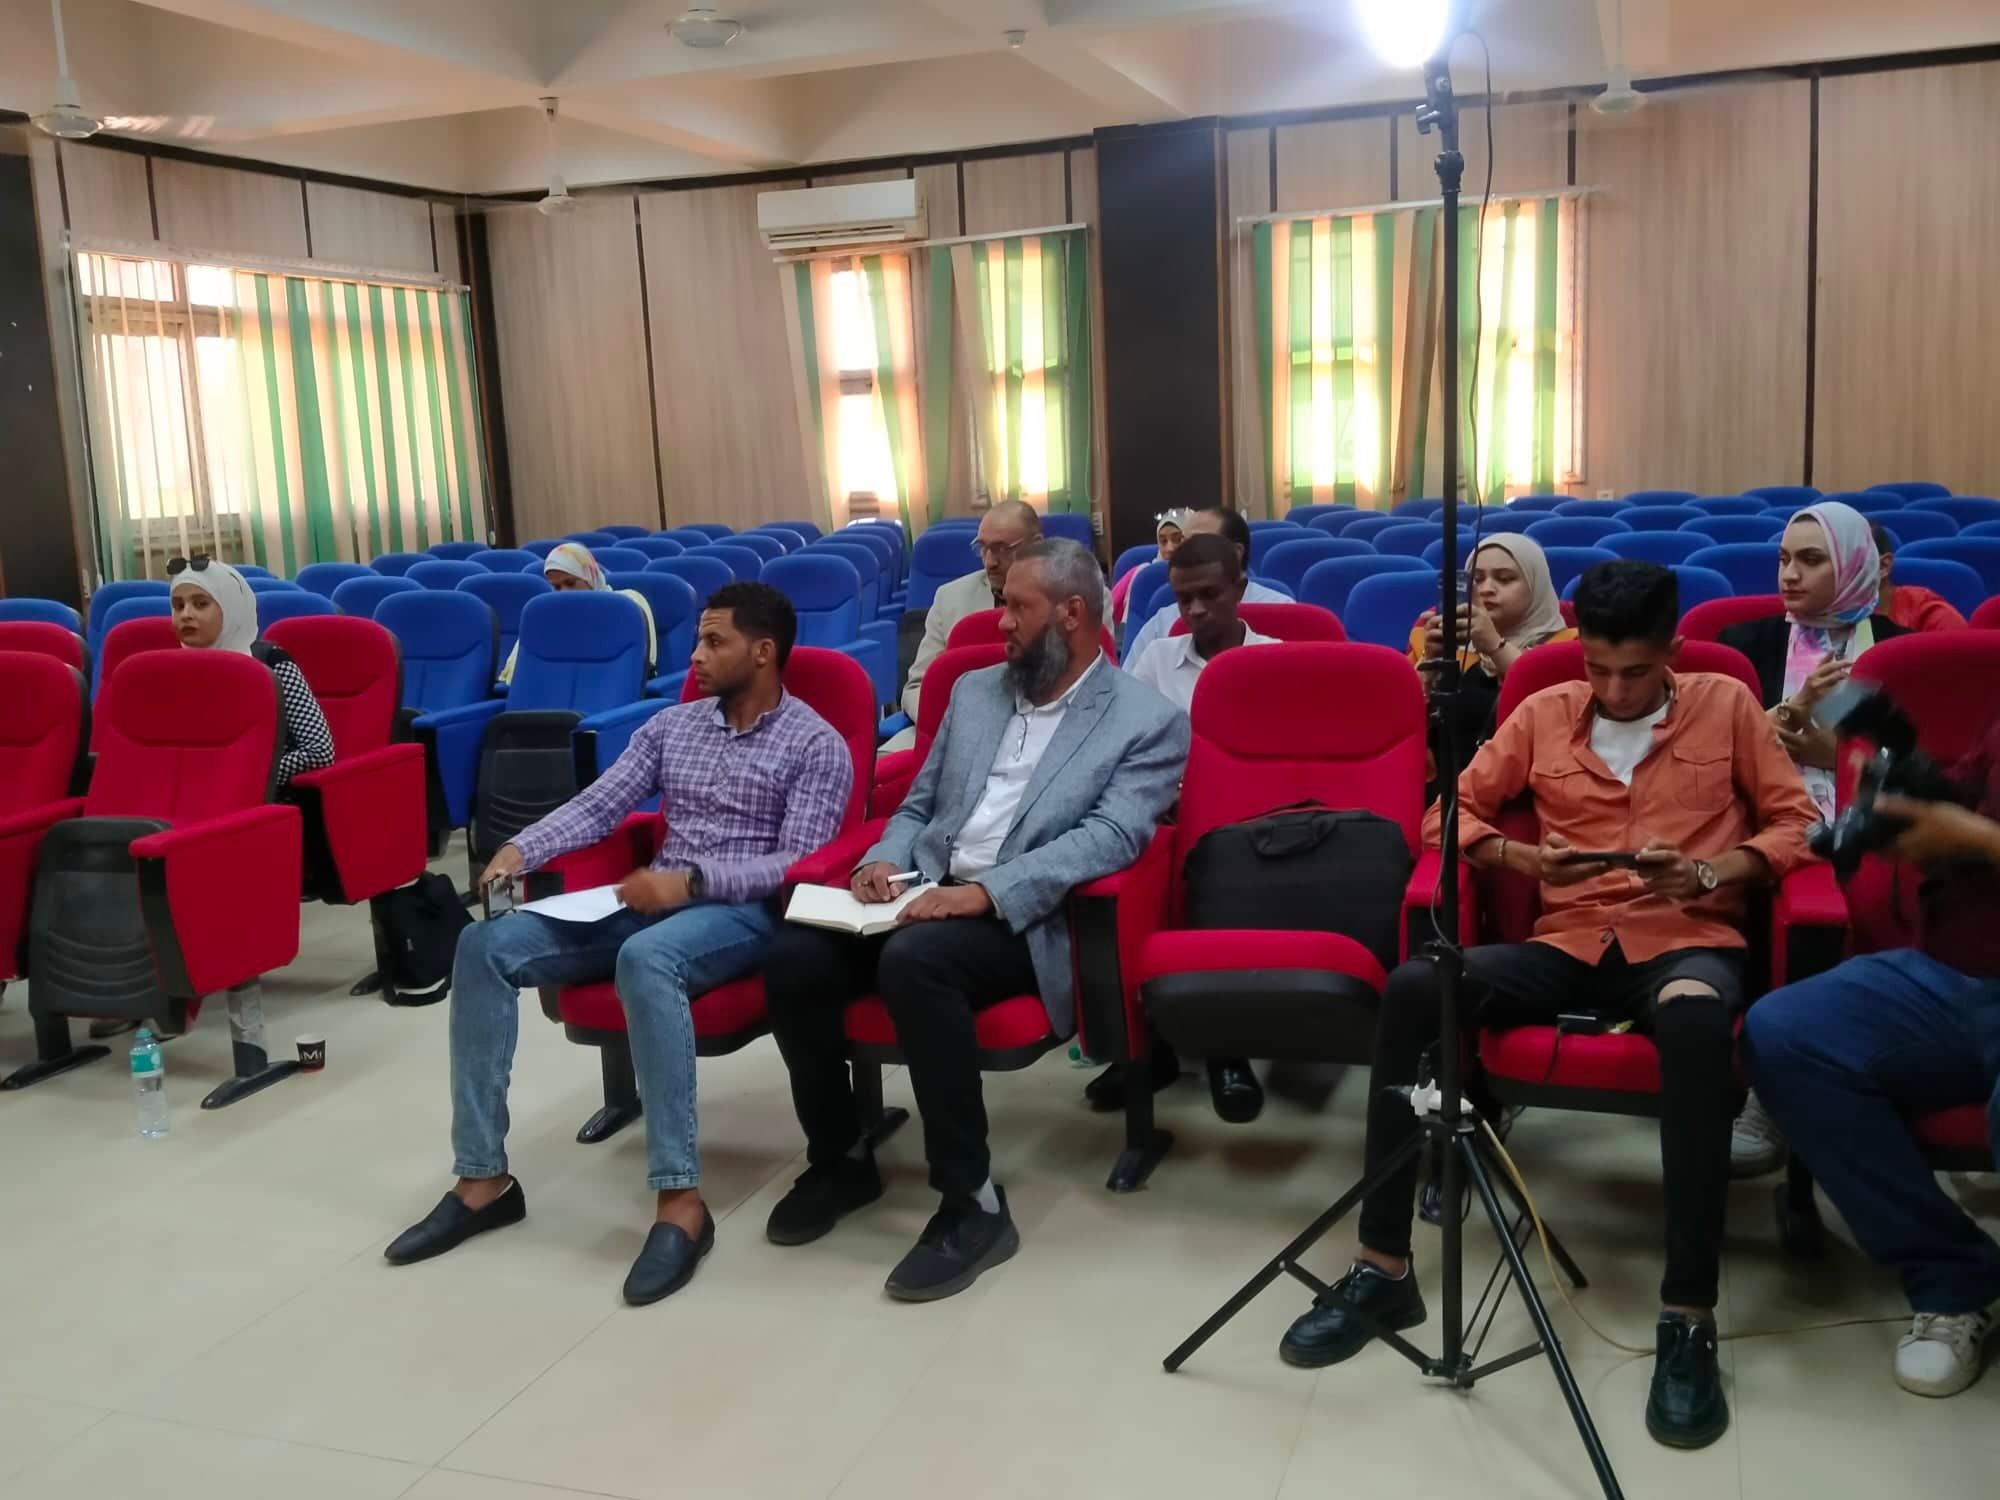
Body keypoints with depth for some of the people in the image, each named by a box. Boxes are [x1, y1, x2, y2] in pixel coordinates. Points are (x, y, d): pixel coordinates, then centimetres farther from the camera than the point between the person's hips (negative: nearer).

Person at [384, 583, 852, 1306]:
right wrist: (522, 848, -11)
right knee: (484, 945, -13)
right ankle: (483, 1178, -9)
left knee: (646, 959, -41)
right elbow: (597, 804, 8)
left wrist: (693, 880, -23)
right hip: (654, 901, 6)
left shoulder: (817, 745, -2)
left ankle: (679, 1200, -35)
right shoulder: (671, 724, 15)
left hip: (744, 912, -6)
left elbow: (799, 864, -11)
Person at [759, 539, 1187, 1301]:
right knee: (794, 956, -20)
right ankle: (840, 1157, 4)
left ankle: (973, 1202, -22)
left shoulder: (1147, 721, 0)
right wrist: (884, 860, -1)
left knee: (914, 960, -36)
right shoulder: (974, 691, 19)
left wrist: (988, 892, -25)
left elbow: (1108, 839, -14)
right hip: (924, 892, 6)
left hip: (1021, 922, -6)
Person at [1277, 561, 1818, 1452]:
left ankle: (1688, 1318, -34)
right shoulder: (1542, 714, 13)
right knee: (1414, 986, -27)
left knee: (1694, 1014, -42)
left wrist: (1708, 871, -12)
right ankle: (1383, 1268, -19)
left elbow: (1798, 822, 7)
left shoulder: (1726, 706, 10)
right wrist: (1522, 857, -8)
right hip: (1568, 941, 2)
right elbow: (1454, 810, 13)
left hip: (1687, 937, -2)